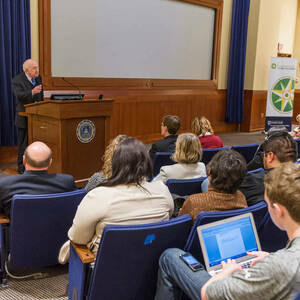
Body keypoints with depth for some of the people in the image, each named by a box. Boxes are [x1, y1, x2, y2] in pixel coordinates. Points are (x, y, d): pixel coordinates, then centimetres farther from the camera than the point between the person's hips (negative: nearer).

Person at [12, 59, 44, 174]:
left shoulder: (38, 78, 9)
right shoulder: (17, 80, -12)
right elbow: (19, 96, -27)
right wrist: (32, 92, -41)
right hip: (24, 117, -6)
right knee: (24, 143, 1)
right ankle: (22, 167, 11)